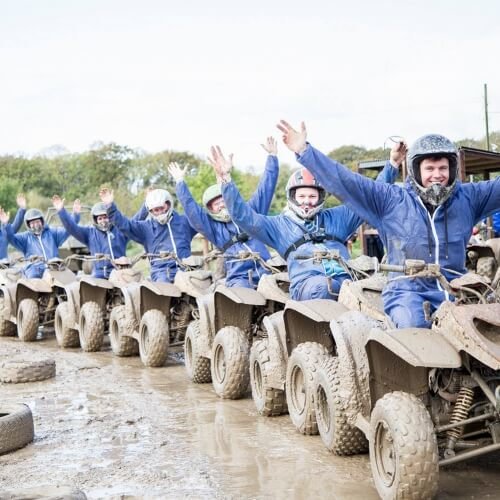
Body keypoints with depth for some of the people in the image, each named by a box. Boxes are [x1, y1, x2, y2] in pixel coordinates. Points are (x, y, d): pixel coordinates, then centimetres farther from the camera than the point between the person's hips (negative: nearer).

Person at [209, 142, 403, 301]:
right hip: (306, 284, -2)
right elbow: (244, 216, 12)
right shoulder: (280, 225, 23)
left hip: (343, 281, 2)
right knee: (322, 286, -40)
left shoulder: (337, 217, 28)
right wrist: (226, 179, 1)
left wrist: (392, 165, 18)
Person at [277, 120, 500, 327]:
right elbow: (345, 181, -2)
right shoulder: (391, 200, 2)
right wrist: (304, 151, -8)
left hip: (454, 291, 3)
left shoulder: (467, 197, 8)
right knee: (414, 325, -32)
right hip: (408, 291, -2)